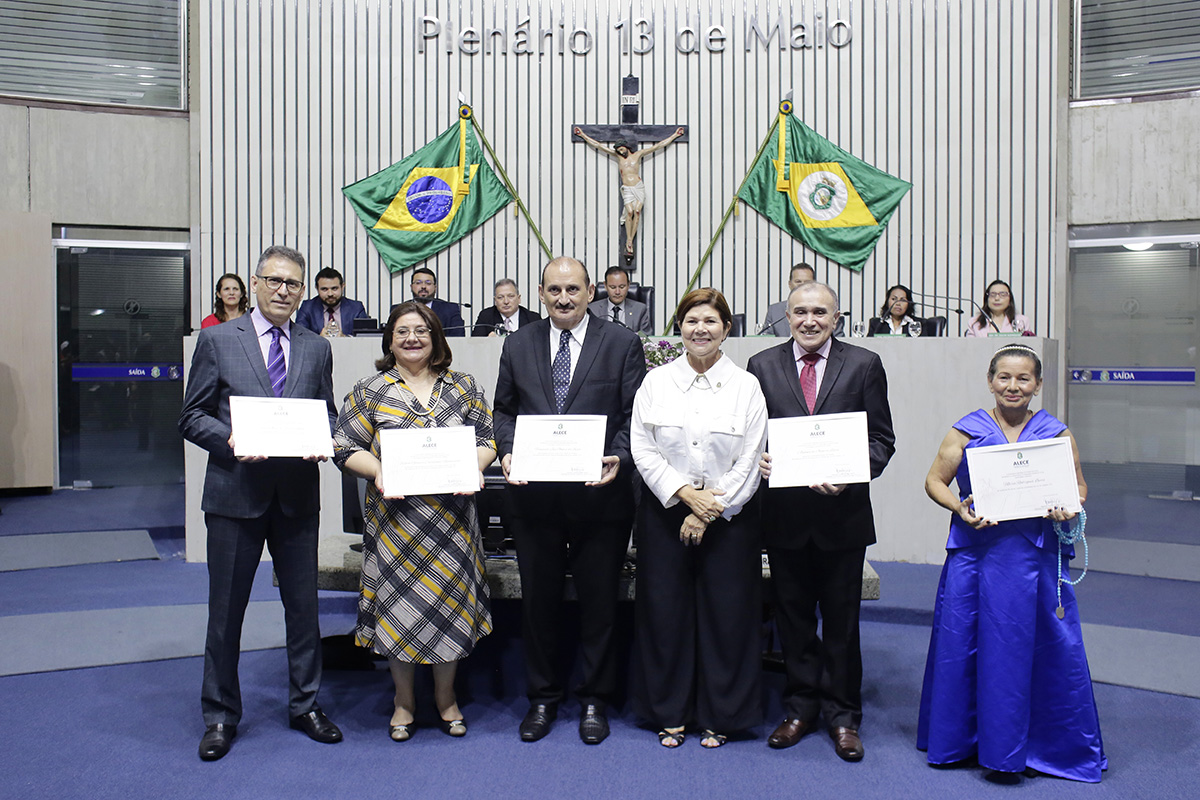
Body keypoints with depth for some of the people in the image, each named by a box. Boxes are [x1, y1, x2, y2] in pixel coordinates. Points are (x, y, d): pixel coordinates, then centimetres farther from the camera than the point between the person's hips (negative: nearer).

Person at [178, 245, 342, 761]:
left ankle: (304, 705, 28)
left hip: (298, 495, 2)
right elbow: (192, 417, 0)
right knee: (225, 609, 8)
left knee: (304, 606, 10)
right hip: (235, 492, -2)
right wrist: (230, 439, -18)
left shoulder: (317, 349, 10)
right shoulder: (218, 340, 2)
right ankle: (220, 716, 25)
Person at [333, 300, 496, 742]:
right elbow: (345, 447, 1)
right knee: (400, 603, 5)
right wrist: (378, 472, -16)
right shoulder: (369, 391, 3)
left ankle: (446, 697, 27)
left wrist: (475, 468, -13)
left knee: (450, 600, 8)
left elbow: (487, 440, 7)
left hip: (452, 516, 1)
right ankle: (404, 701, 25)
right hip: (395, 515, -1)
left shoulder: (465, 387, 7)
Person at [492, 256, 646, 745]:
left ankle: (594, 700, 27)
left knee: (599, 600, 9)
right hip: (534, 497, 2)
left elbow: (635, 415, -2)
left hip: (600, 495, -2)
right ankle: (543, 697, 30)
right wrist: (507, 452, -7)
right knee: (538, 599, 13)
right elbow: (504, 409, 12)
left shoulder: (622, 344, 0)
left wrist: (619, 458, -18)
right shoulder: (518, 345, 8)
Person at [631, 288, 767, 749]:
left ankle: (718, 716, 22)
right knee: (665, 611, 6)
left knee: (725, 613, 5)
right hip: (666, 512, 1)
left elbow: (750, 463, -3)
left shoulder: (745, 386, 1)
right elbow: (643, 450, -1)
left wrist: (709, 512, -9)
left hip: (728, 517, -1)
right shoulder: (656, 383, 4)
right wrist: (687, 494, -12)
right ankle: (669, 713, 23)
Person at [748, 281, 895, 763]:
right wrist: (757, 458, -14)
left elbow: (881, 438, 0)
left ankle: (842, 714, 26)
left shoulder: (864, 365, 1)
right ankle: (801, 706, 29)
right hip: (784, 512, 1)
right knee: (793, 615, 13)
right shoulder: (762, 366, 5)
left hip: (842, 512, -1)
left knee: (841, 619, 10)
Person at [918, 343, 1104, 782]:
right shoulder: (967, 430, 4)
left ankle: (1057, 744, 23)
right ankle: (960, 739, 23)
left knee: (1052, 647, 3)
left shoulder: (1057, 433, 7)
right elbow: (935, 480, 5)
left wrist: (1068, 510, -8)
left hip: (1037, 556, 1)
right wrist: (959, 508, -13)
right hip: (976, 552, 0)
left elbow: (1078, 486, 14)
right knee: (962, 643, 4)